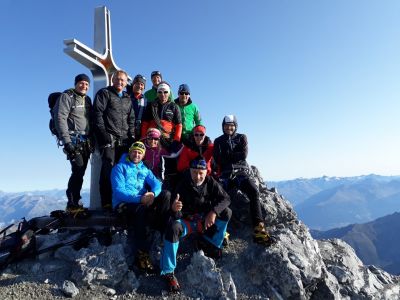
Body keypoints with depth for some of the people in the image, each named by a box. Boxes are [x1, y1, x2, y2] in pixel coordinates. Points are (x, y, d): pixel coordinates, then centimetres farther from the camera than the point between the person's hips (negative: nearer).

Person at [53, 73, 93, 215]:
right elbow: (60, 119, -12)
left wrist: (93, 139, 15)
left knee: (80, 172, 7)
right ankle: (72, 204, -8)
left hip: (86, 141, 7)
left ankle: (75, 203, 14)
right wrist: (66, 141, -19)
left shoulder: (87, 99, 19)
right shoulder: (67, 97, -3)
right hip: (74, 140, -7)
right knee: (78, 170, -15)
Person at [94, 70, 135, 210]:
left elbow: (131, 119, 23)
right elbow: (98, 114, -4)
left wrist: (132, 136, 9)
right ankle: (106, 202, -7)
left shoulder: (128, 99, 24)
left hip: (124, 139, 5)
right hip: (109, 137, -5)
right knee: (108, 167, -10)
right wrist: (103, 133, -12)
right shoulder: (104, 93, 7)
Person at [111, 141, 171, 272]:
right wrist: (139, 198, -27)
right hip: (123, 204, -5)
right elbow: (119, 191, -13)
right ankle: (142, 252, -29)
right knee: (141, 209, -37)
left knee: (166, 194, -14)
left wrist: (152, 194, -22)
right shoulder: (119, 168, 1)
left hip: (143, 202, 6)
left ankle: (164, 230, -19)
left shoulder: (144, 169, 18)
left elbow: (156, 184, 4)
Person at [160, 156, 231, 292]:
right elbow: (177, 215, -25)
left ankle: (210, 243, 5)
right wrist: (174, 209, -51)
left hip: (205, 221, 4)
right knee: (173, 227, -35)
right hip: (187, 222, -3)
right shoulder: (182, 185, -22)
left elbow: (225, 199, -12)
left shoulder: (211, 183, -11)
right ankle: (168, 272, -22)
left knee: (226, 212, -14)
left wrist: (214, 212, -30)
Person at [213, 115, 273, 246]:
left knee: (254, 191, -28)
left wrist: (226, 155, -1)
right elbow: (217, 160, 1)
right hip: (225, 174, 0)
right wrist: (235, 156, -3)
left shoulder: (242, 137, 15)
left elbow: (244, 155, -2)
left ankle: (258, 228, -32)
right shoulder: (218, 141, 17)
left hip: (241, 172, 0)